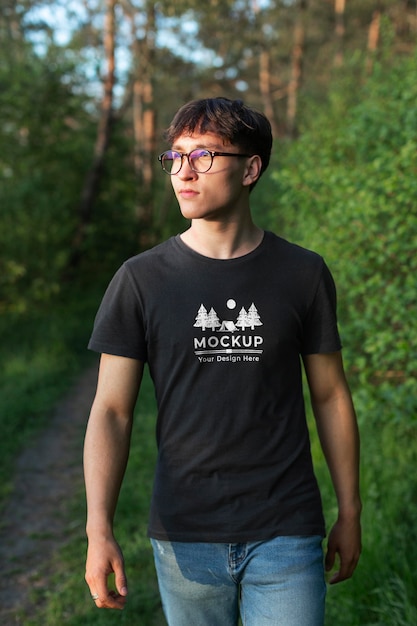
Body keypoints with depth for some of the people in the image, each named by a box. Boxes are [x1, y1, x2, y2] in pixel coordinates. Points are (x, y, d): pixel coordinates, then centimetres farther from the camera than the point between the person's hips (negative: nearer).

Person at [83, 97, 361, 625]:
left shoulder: (304, 274, -1)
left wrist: (349, 513, 10)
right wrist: (99, 528, -15)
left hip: (286, 536, 0)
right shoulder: (141, 280, -3)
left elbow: (330, 395, 7)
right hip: (184, 537, 0)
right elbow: (111, 411, -5)